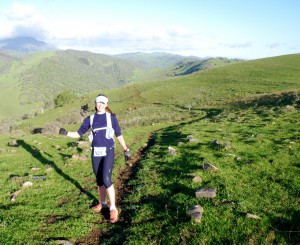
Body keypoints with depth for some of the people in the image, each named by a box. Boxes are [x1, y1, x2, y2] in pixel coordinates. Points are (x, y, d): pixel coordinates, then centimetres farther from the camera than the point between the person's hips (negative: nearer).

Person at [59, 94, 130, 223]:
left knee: (106, 180, -14)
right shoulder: (90, 119, 5)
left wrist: (126, 149, 9)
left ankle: (113, 209, -5)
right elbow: (79, 134, 7)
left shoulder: (111, 117, 0)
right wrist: (66, 133, -11)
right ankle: (102, 203, 33)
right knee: (99, 180, 14)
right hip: (96, 153, 4)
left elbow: (119, 135, 7)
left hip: (108, 152, -3)